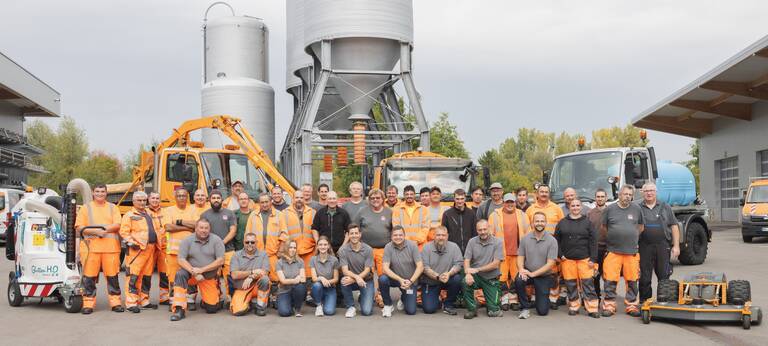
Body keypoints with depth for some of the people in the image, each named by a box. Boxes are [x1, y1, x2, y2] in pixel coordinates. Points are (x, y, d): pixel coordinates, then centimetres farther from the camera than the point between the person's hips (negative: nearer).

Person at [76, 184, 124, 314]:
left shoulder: (113, 208, 15)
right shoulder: (86, 208, 11)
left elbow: (117, 225, 2)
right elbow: (79, 227, 1)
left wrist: (105, 229, -15)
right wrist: (95, 231, -13)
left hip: (110, 246, 1)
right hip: (90, 246, -1)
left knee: (112, 275, 2)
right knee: (89, 276, -1)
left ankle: (115, 302, 8)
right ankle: (88, 303, 5)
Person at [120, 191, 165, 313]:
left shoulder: (150, 215, 21)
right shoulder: (129, 215, 1)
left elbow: (159, 229, 26)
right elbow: (124, 232, -7)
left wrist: (160, 240, 11)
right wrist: (131, 242, -18)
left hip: (151, 248, 7)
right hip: (137, 249, -7)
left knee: (147, 276, 11)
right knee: (133, 276, -10)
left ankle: (144, 300, 19)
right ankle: (131, 302, -11)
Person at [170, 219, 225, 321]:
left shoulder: (216, 240, -5)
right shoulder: (187, 240, -3)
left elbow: (220, 261, -11)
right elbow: (181, 260, -9)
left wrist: (202, 270, -18)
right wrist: (193, 271, -24)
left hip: (209, 277, 0)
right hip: (191, 273, 0)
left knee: (212, 309, -4)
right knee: (180, 274, -34)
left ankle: (205, 301, 36)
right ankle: (179, 310, -30)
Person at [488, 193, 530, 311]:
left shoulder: (522, 215, 12)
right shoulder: (495, 215, 6)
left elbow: (528, 234, 13)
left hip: (517, 252, 2)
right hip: (501, 252, -1)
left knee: (516, 276, 3)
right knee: (502, 276, -1)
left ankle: (514, 299, 13)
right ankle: (504, 299, 9)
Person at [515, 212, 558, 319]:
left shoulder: (552, 241, -11)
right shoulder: (525, 238, -3)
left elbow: (550, 264, -14)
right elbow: (520, 257, 1)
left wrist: (533, 274, -20)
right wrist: (521, 269, -21)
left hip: (544, 276, -1)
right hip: (527, 272, 1)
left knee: (542, 311, -3)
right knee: (518, 280, -35)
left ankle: (540, 296, 34)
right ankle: (525, 308, -11)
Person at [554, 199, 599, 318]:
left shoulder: (587, 222, 6)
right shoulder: (562, 223, 9)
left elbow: (593, 241, 1)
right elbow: (556, 240, 10)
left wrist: (593, 259, -5)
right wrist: (560, 255, -1)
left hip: (584, 259, -1)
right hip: (567, 259, 1)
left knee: (588, 283, -4)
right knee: (571, 284, 4)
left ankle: (592, 309, -1)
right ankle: (573, 307, 15)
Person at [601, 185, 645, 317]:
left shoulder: (637, 209, 7)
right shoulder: (609, 209, 3)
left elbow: (640, 227, 19)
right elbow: (603, 227, 12)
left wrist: (633, 239, 15)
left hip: (632, 252, 2)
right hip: (613, 251, -1)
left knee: (632, 280, 5)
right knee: (610, 280, -4)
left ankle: (631, 306, 16)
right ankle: (609, 306, 5)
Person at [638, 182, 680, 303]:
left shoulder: (665, 207, 11)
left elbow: (674, 226, 9)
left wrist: (676, 245, 1)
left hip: (663, 247, 0)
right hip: (644, 247, 0)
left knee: (664, 277, 2)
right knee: (644, 278, 3)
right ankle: (644, 302, 11)